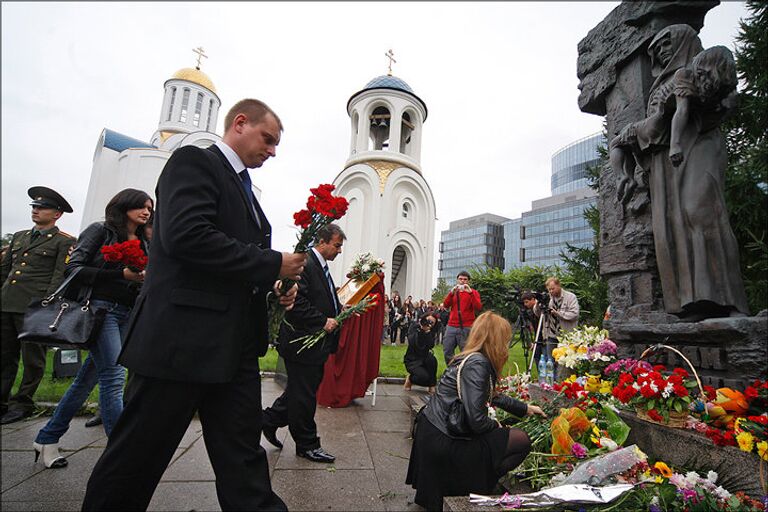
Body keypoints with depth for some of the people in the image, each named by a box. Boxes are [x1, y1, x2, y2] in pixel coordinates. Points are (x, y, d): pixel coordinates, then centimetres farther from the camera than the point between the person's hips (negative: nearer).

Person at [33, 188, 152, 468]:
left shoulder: (143, 244, 17)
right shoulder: (100, 231, 1)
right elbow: (73, 269, -7)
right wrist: (121, 275, -15)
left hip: (126, 315, 6)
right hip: (100, 308, -6)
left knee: (87, 378, 11)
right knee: (114, 376, -12)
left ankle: (47, 438, 27)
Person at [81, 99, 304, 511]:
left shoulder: (242, 188, 20)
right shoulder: (193, 161, -5)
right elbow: (185, 236, -22)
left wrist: (273, 287, 5)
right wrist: (273, 264, -17)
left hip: (234, 345, 8)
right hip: (183, 337, -8)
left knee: (243, 460, 13)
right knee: (137, 460, 10)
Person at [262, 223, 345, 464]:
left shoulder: (321, 267, 15)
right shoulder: (304, 263, -18)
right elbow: (296, 302, -25)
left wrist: (342, 311, 8)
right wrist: (323, 322, -22)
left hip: (316, 343, 10)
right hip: (303, 342, -10)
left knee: (300, 391, 22)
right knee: (304, 395, 6)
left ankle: (270, 420, 39)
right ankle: (307, 444, 21)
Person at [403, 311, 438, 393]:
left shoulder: (431, 332, -1)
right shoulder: (415, 327, -9)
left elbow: (430, 345, -17)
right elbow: (412, 342, -23)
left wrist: (427, 332, -28)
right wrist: (420, 330, -30)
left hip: (424, 358, 3)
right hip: (412, 360, -3)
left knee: (431, 359, -32)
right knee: (424, 377, -28)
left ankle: (432, 386, -14)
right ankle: (410, 378, 7)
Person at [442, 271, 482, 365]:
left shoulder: (473, 292, 4)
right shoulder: (453, 291, 16)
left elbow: (478, 308, -11)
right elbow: (446, 305, 1)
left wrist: (470, 292, -20)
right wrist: (452, 292, -14)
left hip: (466, 328, -4)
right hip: (451, 327, 4)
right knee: (447, 352, 6)